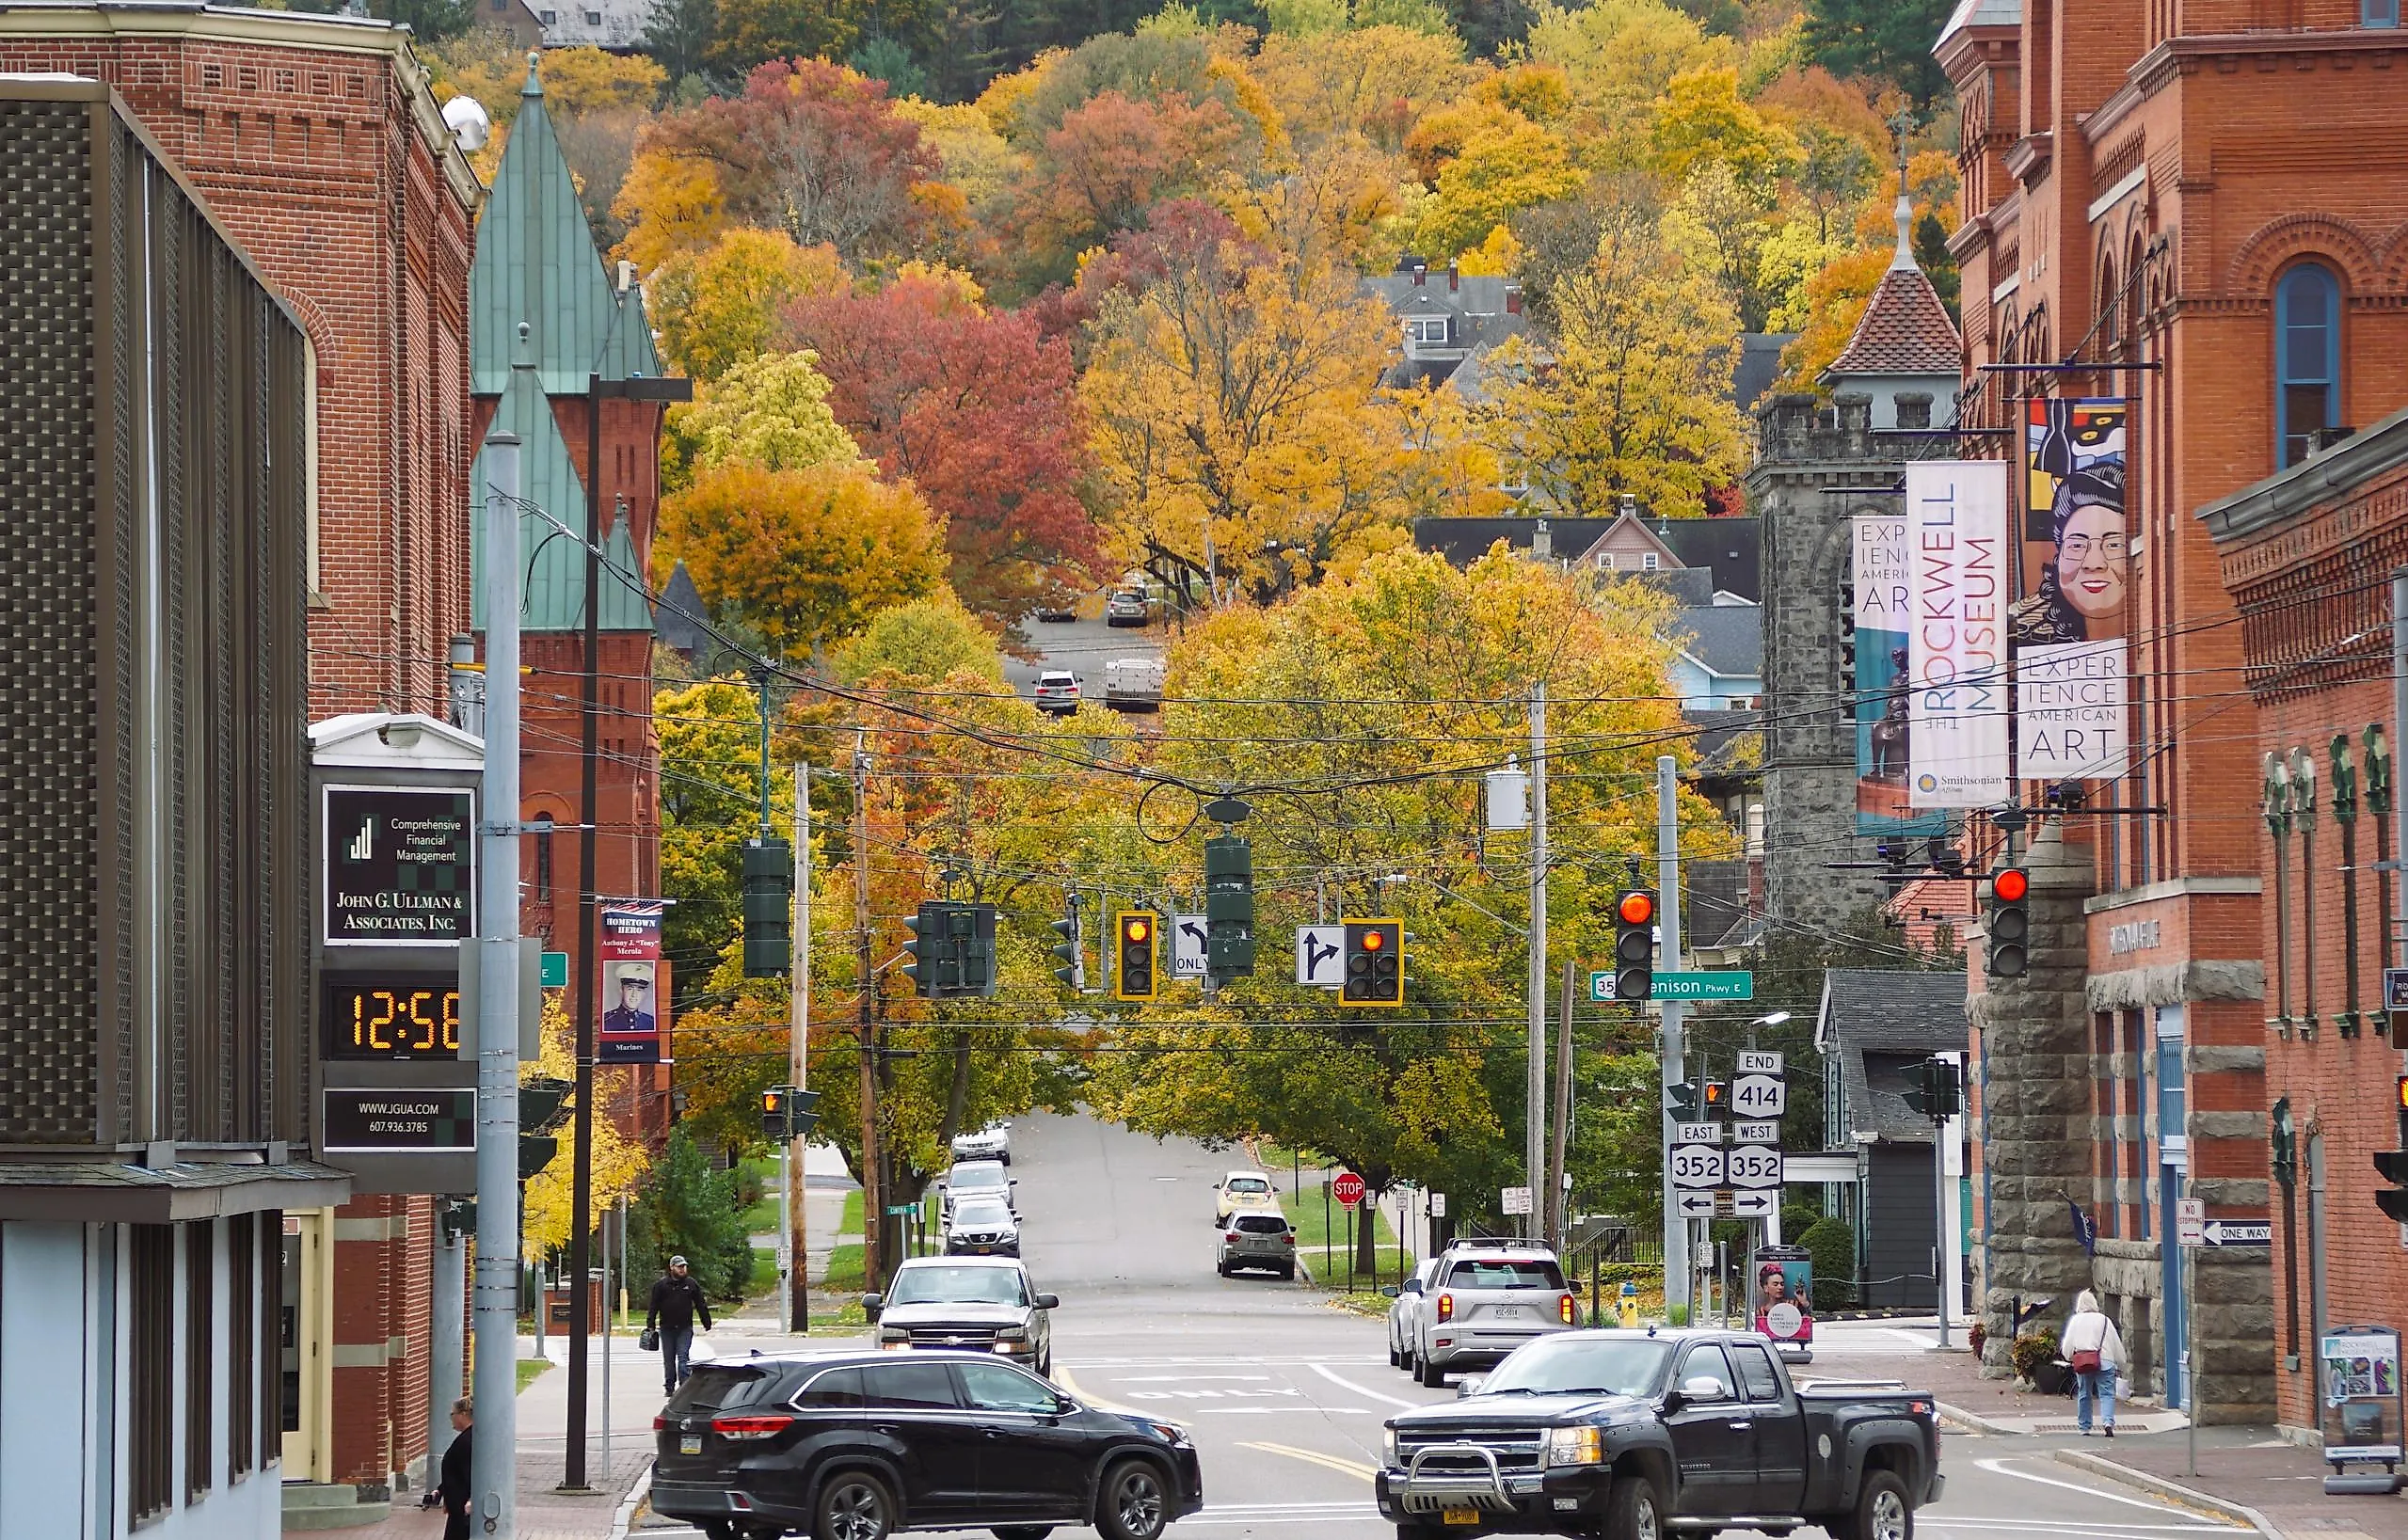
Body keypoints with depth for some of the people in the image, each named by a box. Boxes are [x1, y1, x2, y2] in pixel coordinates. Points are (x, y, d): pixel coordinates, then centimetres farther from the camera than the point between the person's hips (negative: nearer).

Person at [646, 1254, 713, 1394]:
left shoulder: (691, 1284, 4)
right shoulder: (661, 1284, 0)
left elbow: (701, 1305, 10)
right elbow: (653, 1306, 2)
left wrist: (707, 1323, 12)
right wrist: (650, 1325, -3)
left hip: (685, 1328, -1)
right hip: (667, 1328, 1)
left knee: (683, 1358, -10)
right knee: (668, 1360, 9)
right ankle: (669, 1387, 18)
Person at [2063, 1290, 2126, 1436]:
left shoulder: (2075, 1321, 4)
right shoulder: (2104, 1320, 4)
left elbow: (2068, 1344, 7)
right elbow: (2116, 1344, 8)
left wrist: (2069, 1358, 28)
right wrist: (2120, 1366, 18)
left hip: (2081, 1363, 1)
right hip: (2104, 1361, -1)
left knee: (2084, 1396, 13)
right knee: (2107, 1394, -3)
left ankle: (2084, 1428, 17)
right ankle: (2108, 1422, -24)